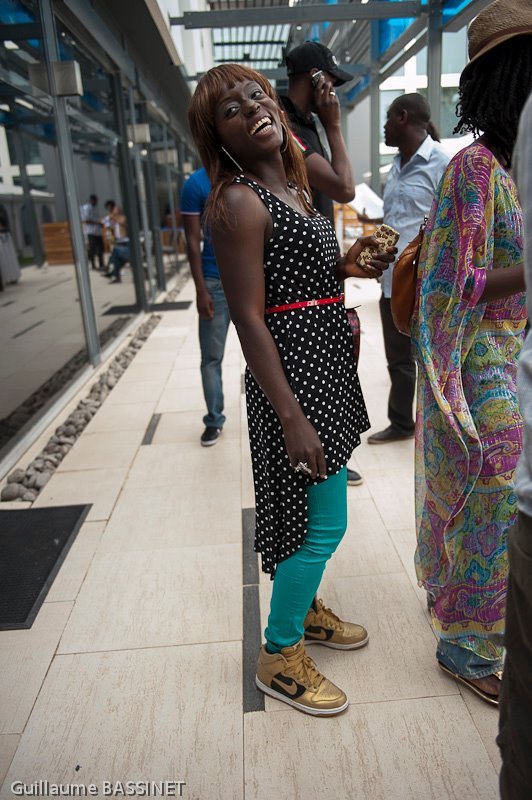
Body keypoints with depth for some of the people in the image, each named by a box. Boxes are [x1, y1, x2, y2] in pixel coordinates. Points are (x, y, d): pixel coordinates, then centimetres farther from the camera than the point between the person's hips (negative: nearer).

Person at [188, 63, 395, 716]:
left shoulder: (293, 186, 13)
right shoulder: (238, 202, -15)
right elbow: (249, 319, -20)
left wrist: (346, 267, 4)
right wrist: (292, 419, -23)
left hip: (326, 362, 9)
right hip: (291, 372, -9)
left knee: (317, 512, 20)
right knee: (322, 522, -1)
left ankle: (304, 609, 41)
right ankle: (279, 657, 20)